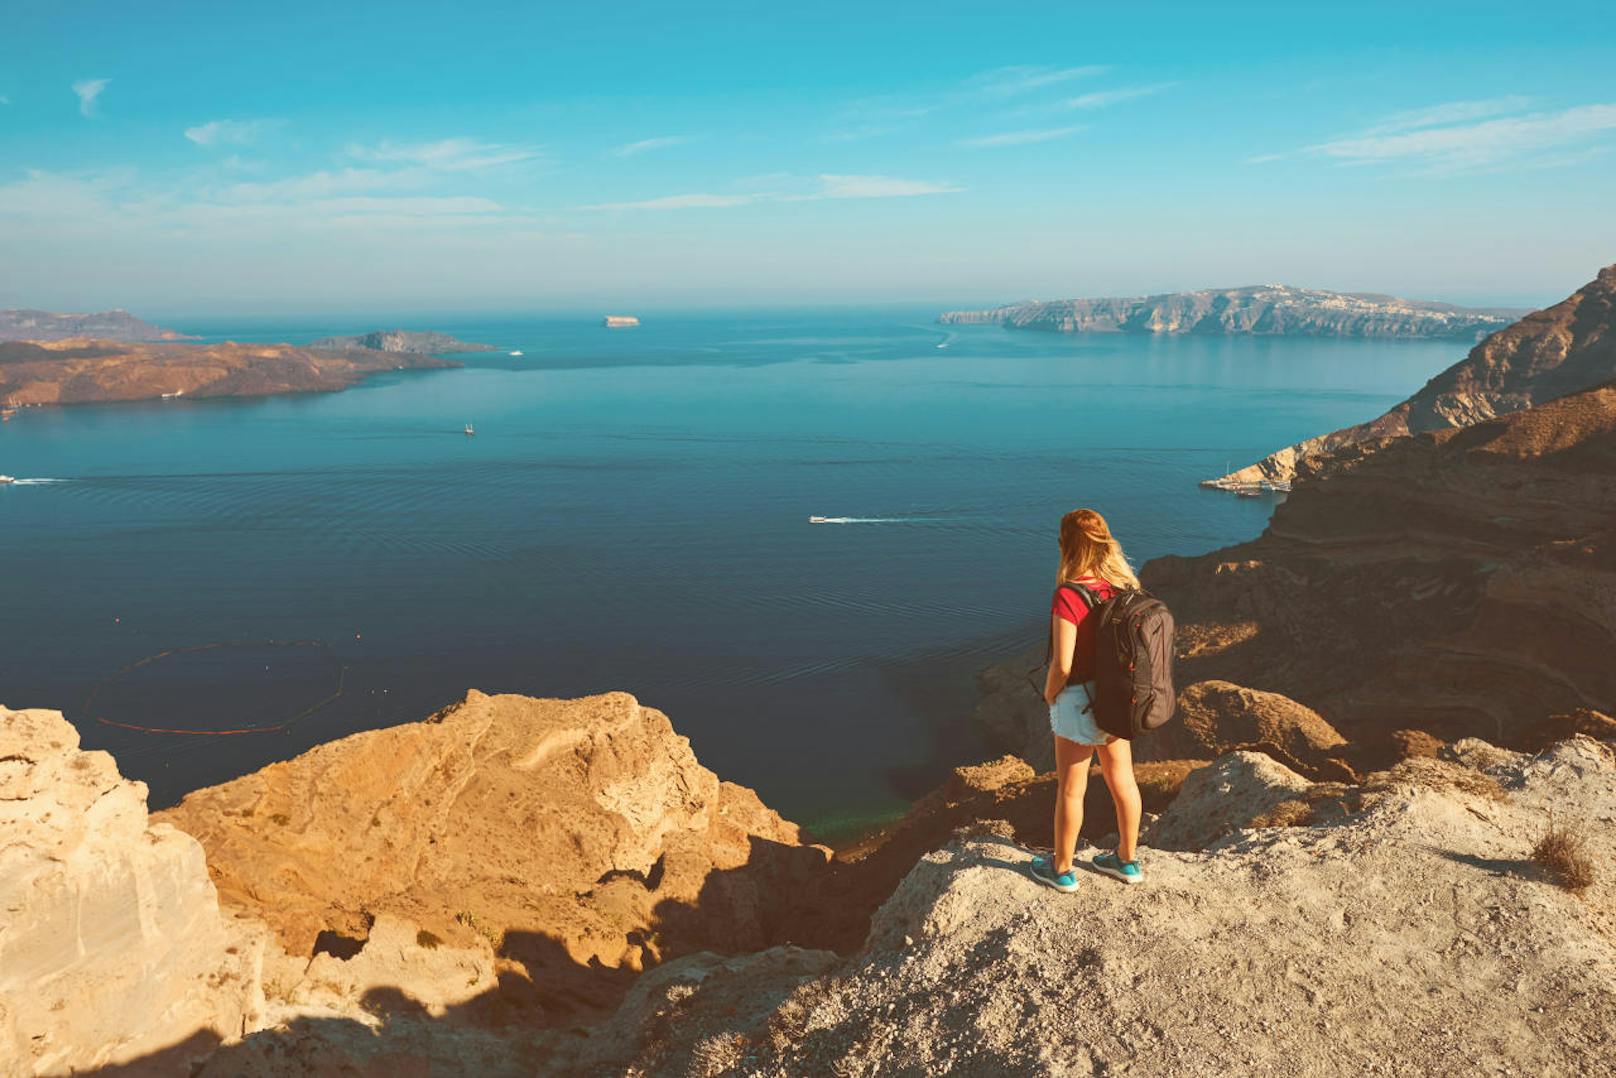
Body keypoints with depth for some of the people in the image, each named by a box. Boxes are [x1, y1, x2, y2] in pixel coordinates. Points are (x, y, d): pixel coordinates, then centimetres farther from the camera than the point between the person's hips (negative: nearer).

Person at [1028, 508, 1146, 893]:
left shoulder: (1067, 597, -26)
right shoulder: (1123, 586, -5)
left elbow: (1062, 666, -25)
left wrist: (1049, 694, -6)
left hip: (1078, 700, -7)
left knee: (1070, 790, 10)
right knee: (1122, 780, 20)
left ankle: (1061, 870, 27)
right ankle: (1127, 860, 37)